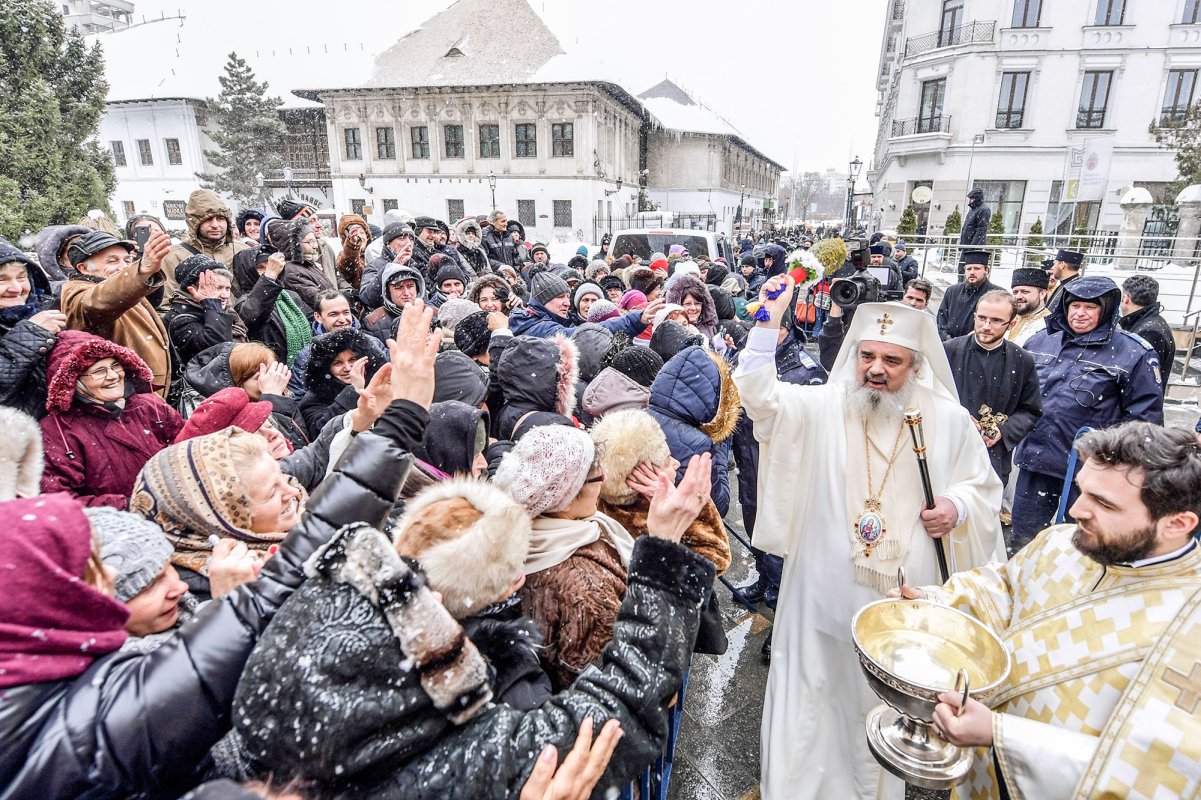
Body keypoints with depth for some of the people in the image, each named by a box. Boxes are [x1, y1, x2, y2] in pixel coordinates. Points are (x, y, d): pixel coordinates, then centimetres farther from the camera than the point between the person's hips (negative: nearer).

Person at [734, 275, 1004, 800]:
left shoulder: (949, 420, -1)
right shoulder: (823, 406, -6)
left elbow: (983, 484, 11)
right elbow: (760, 397, -21)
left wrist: (956, 508, -11)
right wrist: (770, 321, -30)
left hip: (908, 589, 1)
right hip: (828, 585, -1)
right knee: (818, 685, 11)